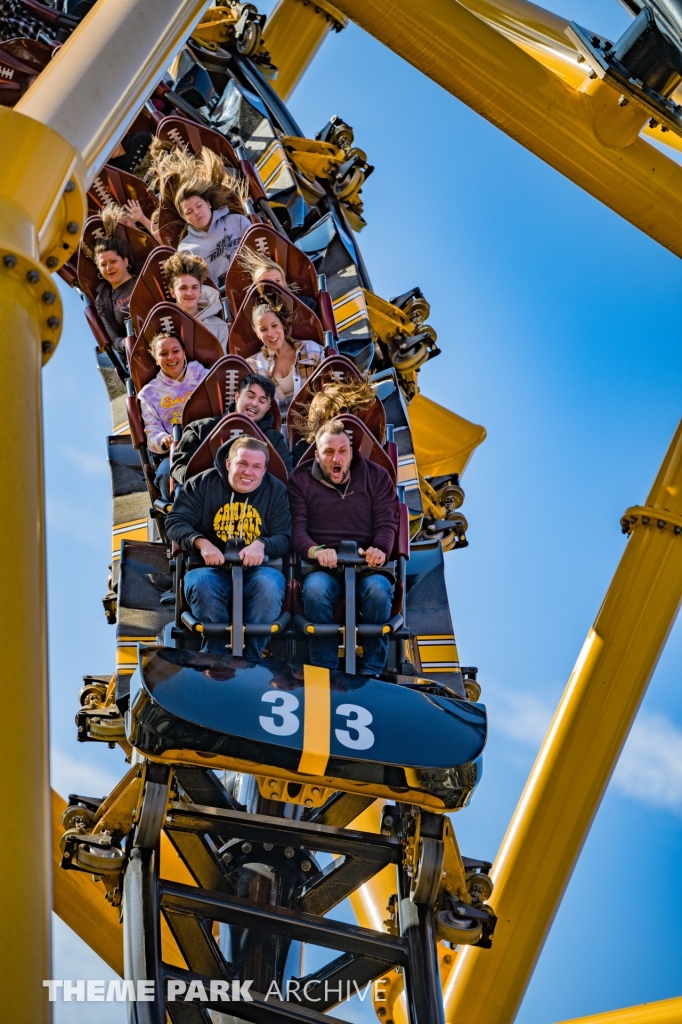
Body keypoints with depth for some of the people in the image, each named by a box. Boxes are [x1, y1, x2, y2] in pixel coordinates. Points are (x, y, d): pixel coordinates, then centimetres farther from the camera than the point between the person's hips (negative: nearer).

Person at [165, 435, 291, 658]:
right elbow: (175, 521, -1)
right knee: (201, 585, -35)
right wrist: (202, 543, -22)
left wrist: (261, 544, -23)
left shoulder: (276, 491, 7)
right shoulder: (203, 483, 4)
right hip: (211, 567, 0)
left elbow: (283, 538, 2)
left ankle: (252, 659, -20)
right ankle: (214, 658, -20)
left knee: (269, 585, -34)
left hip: (257, 568, 0)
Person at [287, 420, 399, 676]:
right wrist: (315, 551, -23)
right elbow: (296, 526, -1)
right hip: (322, 567, 0)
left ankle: (371, 671, -17)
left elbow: (387, 523, 5)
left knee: (378, 590, -34)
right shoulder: (300, 480, 11)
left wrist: (380, 549, -18)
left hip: (367, 564, 1)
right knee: (315, 589, -36)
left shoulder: (376, 476, 13)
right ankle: (325, 671, -22)